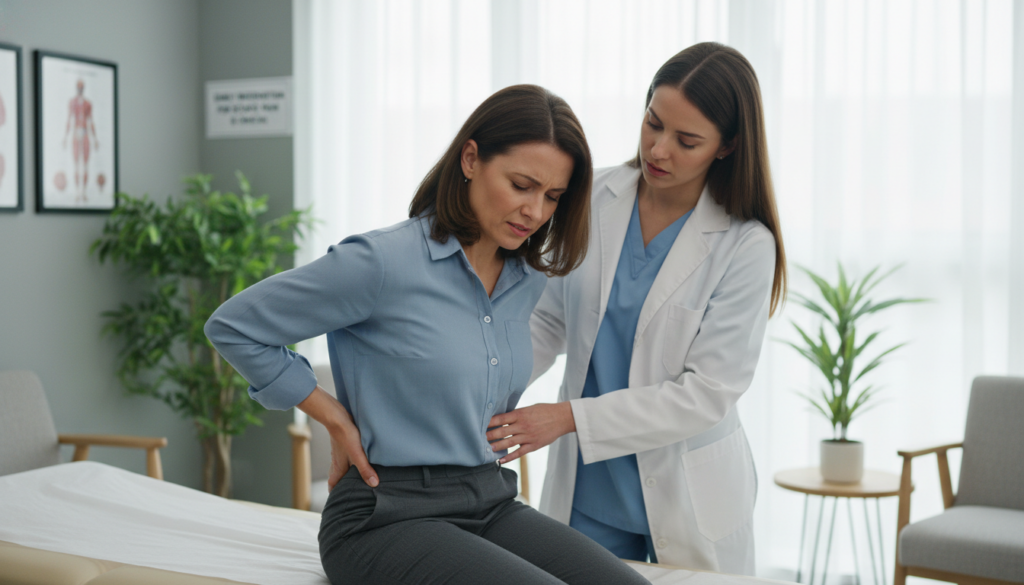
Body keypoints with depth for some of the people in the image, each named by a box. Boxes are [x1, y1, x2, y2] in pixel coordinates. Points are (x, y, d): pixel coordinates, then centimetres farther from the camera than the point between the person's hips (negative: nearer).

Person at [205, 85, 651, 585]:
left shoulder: (528, 279, 9)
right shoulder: (384, 262, -12)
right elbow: (232, 327, -5)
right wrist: (336, 418, -4)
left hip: (491, 502, 6)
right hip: (389, 514, -6)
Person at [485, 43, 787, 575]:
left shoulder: (746, 246, -14)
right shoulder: (592, 199, -3)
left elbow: (707, 392, -17)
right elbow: (546, 322, 5)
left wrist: (569, 417, -22)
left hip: (687, 497, -2)